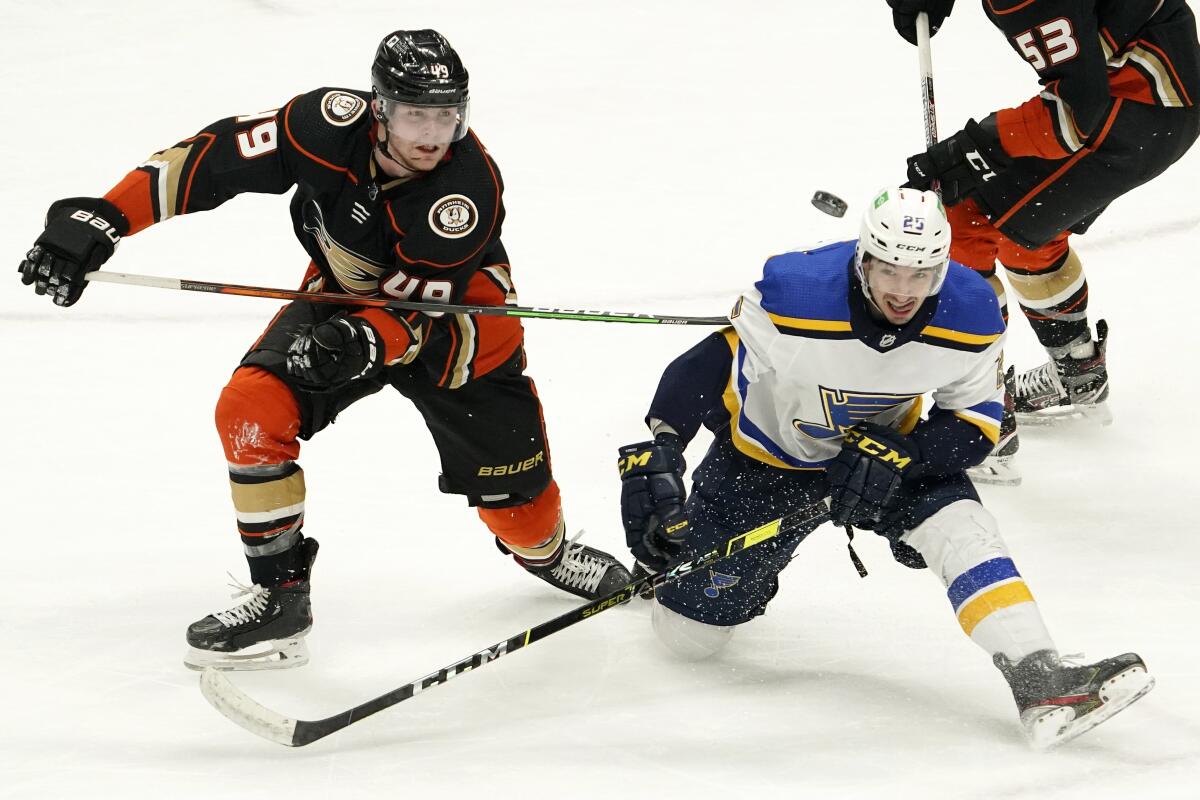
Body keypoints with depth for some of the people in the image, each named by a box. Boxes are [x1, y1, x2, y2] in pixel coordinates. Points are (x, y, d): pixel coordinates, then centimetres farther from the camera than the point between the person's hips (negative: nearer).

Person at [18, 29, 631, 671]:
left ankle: (545, 550, 42)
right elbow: (213, 157, -23)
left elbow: (420, 310, -33)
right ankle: (280, 594, -7)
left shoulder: (470, 190, -35)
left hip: (456, 313, -2)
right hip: (343, 297, 2)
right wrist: (101, 218, -30)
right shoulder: (331, 126, -29)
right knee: (250, 408, -20)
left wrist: (367, 342, -54)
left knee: (510, 485, 2)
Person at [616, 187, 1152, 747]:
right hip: (768, 454, -2)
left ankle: (1040, 684, -27)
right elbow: (711, 367, -24)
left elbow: (975, 422, -14)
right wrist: (659, 452, -36)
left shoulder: (970, 316, -24)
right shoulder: (795, 296, -34)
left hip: (886, 447, 2)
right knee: (687, 634, 3)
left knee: (960, 528, -27)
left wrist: (897, 457, -31)